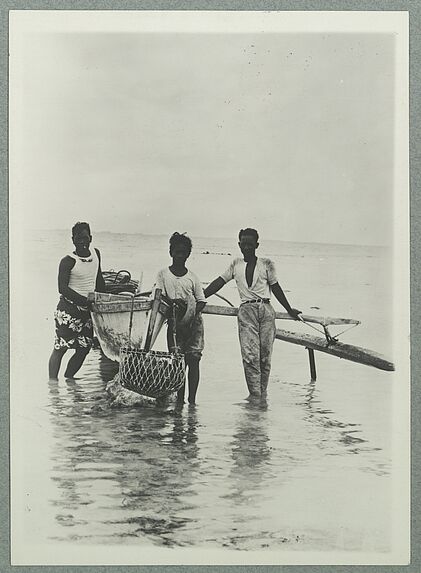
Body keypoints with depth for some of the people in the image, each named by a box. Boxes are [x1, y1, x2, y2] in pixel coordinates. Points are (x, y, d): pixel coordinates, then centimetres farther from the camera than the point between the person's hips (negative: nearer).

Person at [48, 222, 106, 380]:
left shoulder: (96, 253, 8)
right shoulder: (68, 261, -11)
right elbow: (63, 288, -17)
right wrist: (85, 300, -24)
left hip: (88, 310, 6)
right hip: (68, 309, -6)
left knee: (84, 348, 6)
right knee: (60, 347, -5)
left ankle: (68, 379, 21)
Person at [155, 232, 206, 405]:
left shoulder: (192, 277, 4)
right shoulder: (163, 274, 3)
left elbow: (201, 300, 4)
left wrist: (194, 314, -13)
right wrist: (173, 302, -22)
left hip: (193, 324, 0)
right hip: (174, 324, 0)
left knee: (193, 360, -4)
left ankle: (192, 399, -2)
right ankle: (179, 399, 7)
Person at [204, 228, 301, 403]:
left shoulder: (266, 264, 12)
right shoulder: (236, 264, 15)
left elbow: (275, 287, 18)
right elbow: (219, 282, 15)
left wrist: (289, 310, 21)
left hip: (266, 309, 0)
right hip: (246, 311, 0)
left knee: (265, 355, -1)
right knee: (250, 355, -12)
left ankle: (262, 394, 8)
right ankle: (254, 394, -10)